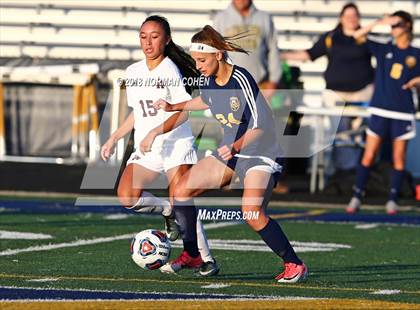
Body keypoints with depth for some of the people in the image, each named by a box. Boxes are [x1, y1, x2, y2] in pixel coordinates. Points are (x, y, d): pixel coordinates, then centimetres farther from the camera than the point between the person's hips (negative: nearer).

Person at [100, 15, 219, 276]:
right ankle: (168, 212, 8)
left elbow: (184, 112, -16)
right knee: (127, 196, -19)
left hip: (177, 145, -6)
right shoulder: (133, 72, 13)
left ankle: (206, 258, -7)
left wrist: (155, 132, -25)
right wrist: (114, 139, 20)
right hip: (145, 149, 6)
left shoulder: (170, 70, -8)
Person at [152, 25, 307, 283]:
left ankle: (294, 265, -13)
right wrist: (174, 107, 26)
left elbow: (260, 126, -27)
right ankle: (191, 254, 18)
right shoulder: (210, 81, -1)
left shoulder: (241, 80, -24)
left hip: (260, 155, -8)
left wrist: (236, 147, -41)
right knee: (182, 190, 3)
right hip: (230, 154, 8)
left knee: (252, 212, -27)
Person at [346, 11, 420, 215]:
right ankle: (356, 197, 2)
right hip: (380, 110, 0)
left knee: (399, 157, 2)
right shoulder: (384, 49, 6)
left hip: (403, 112, 0)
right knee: (369, 156, -2)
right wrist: (380, 23, -9)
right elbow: (358, 36, 0)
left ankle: (393, 200, 9)